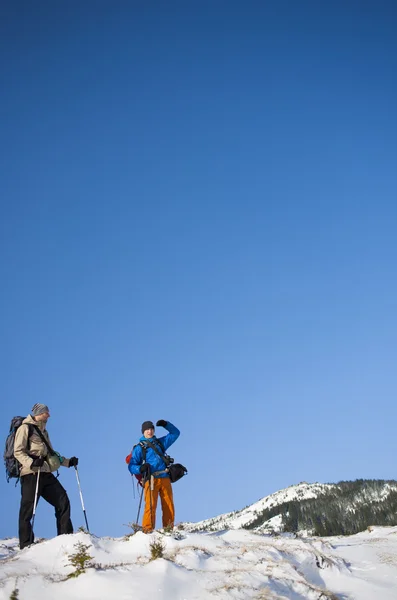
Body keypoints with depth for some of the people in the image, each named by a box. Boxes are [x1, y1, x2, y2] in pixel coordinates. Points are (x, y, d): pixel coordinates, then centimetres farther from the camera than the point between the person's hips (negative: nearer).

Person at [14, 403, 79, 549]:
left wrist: (68, 462, 17)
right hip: (31, 474, -8)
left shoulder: (43, 431, 25)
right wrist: (31, 463, -25)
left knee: (63, 501, 0)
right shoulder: (25, 428, 0)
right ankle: (26, 545, -4)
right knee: (28, 508, -7)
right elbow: (18, 451, -9)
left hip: (45, 473, 8)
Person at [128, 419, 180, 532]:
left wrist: (166, 424, 15)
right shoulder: (139, 447, 10)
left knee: (169, 505, -1)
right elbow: (131, 466, 5)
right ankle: (147, 529, -12)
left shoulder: (160, 442, 21)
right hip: (151, 479, -4)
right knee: (150, 505, -15)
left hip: (165, 478, 4)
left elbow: (175, 433, 31)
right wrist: (141, 468, -16)